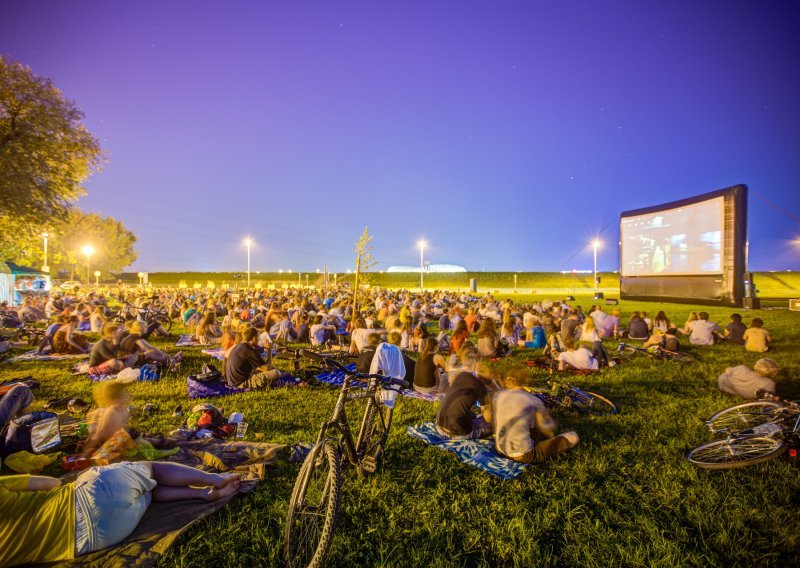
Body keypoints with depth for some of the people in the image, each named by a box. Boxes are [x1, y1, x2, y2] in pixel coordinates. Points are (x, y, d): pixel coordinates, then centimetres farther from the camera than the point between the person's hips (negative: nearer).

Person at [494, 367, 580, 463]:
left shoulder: (498, 396, -2)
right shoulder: (534, 402, -11)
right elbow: (549, 430, 3)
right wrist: (546, 416, 24)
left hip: (501, 450, 6)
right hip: (524, 456, -6)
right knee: (573, 436, 6)